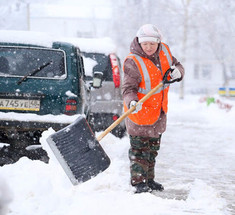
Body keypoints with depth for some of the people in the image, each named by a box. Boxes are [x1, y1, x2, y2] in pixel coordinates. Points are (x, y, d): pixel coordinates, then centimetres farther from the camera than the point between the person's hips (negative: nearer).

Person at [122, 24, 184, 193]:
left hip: (159, 111, 7)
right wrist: (132, 103, -44)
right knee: (140, 148, -4)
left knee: (153, 147, 17)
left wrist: (177, 72, -14)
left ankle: (149, 179, 29)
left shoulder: (164, 51, -3)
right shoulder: (133, 62, -22)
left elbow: (177, 65, 10)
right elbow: (128, 88, -24)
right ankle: (138, 182, 6)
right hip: (140, 111, -7)